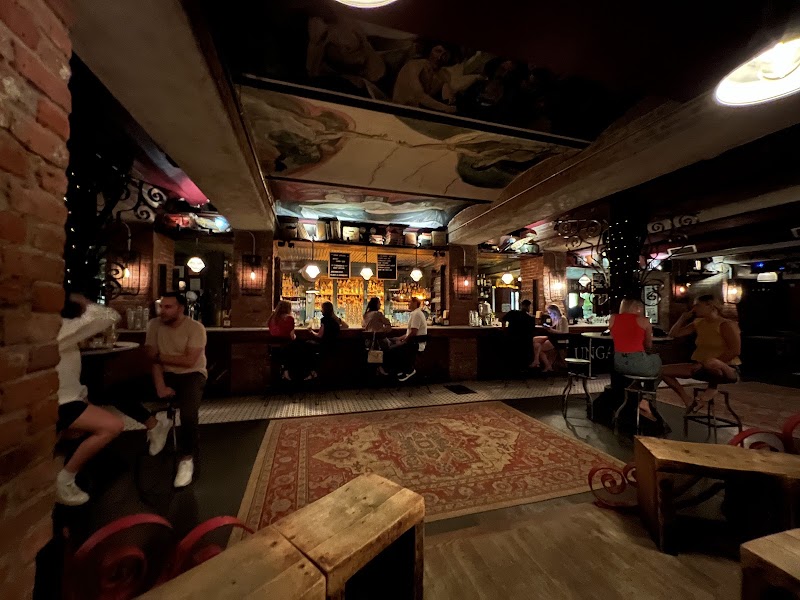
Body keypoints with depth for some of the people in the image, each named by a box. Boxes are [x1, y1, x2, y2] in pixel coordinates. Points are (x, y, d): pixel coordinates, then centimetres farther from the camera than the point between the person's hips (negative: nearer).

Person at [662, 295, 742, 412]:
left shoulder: (726, 325, -11)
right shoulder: (698, 323, 8)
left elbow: (735, 351, -20)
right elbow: (673, 334, 11)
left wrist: (704, 363, -23)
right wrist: (683, 317, 4)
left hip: (727, 369, -7)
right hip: (701, 367, 7)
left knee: (710, 363, -44)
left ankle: (712, 388, -13)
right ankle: (688, 400, 0)